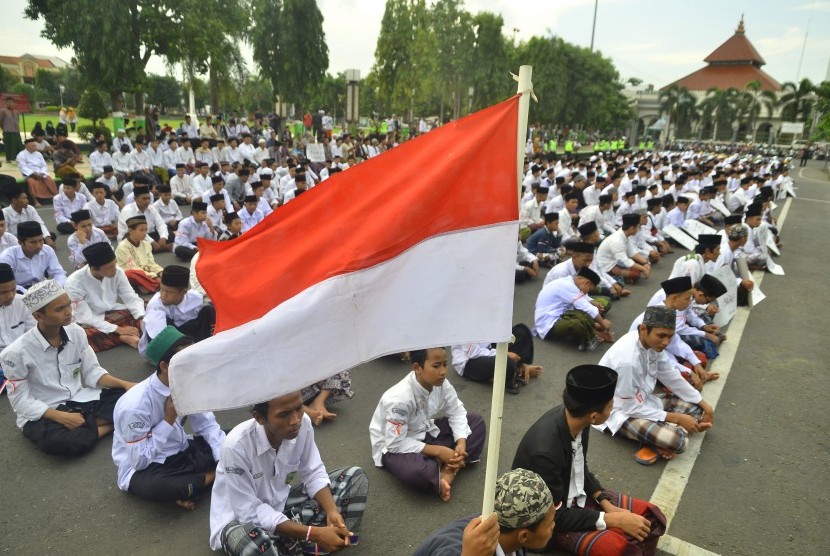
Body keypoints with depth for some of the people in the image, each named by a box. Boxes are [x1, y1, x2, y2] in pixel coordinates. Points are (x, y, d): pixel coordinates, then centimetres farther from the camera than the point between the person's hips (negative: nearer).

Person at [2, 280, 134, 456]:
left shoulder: (76, 332, -7)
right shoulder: (17, 352, -19)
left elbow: (92, 372, 1)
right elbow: (21, 401, -13)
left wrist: (124, 384, -15)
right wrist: (62, 416, -24)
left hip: (79, 400, 4)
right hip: (42, 414, -4)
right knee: (56, 442, -37)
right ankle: (104, 426, -12)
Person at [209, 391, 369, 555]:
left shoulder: (303, 423, -18)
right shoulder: (236, 446, -32)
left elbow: (313, 473, -4)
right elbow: (250, 513, -27)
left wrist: (332, 512, -22)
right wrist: (313, 533, -31)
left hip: (280, 503, 6)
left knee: (355, 477, -6)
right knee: (251, 543, -41)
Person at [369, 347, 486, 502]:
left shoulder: (442, 384, -15)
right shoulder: (398, 398, -33)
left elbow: (456, 412, -3)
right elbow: (396, 443, -27)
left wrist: (461, 443, -21)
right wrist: (437, 450, -26)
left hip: (425, 432, 8)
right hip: (394, 446, -7)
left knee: (476, 420, -1)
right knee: (416, 472, -40)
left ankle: (449, 468, -15)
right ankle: (450, 468, -10)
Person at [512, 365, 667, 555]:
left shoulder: (574, 417, -15)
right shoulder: (545, 451, -38)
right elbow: (556, 515, -24)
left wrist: (606, 504, -6)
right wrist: (613, 520, -20)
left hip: (577, 495, 7)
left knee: (650, 516, 1)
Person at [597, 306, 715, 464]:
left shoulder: (653, 343, -9)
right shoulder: (627, 359, -33)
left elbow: (672, 378, 7)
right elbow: (632, 408, -23)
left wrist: (703, 403, 7)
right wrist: (677, 418, -17)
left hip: (642, 400, 9)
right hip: (622, 411, -9)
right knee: (676, 439, -28)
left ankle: (657, 443, -4)